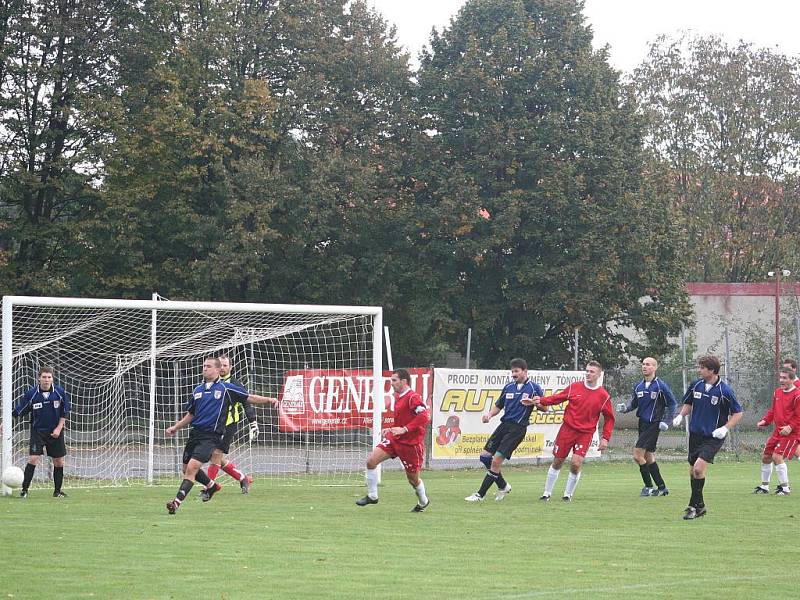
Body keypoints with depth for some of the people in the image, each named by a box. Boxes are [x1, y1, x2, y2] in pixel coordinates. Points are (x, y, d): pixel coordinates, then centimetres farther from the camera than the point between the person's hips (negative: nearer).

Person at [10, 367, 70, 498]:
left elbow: (64, 412, 3)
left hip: (55, 432, 2)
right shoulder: (31, 394, -10)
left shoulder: (59, 392, -6)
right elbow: (18, 410, -2)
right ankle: (24, 489, -5)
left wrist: (59, 428, -5)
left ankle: (57, 491, 20)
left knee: (59, 462, 5)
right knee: (33, 459, -14)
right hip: (37, 431, -2)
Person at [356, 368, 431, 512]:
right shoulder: (398, 397, 10)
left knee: (413, 479, 7)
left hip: (411, 443, -8)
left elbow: (425, 416, -29)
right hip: (395, 439, 8)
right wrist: (391, 430, 11)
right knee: (371, 460, -9)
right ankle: (372, 496, 2)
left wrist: (404, 429, -30)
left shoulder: (413, 398, -18)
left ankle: (423, 502, 35)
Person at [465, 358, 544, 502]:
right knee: (485, 456, 2)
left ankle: (480, 495, -8)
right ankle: (503, 486, 22)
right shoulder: (508, 388, 14)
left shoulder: (534, 388, -2)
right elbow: (498, 406, 21)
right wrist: (489, 414, 0)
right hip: (504, 424, 7)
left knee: (497, 460, -13)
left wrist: (533, 403, -20)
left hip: (518, 428, -7)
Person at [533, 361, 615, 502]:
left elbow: (609, 418, 5)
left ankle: (568, 494, 7)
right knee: (557, 462, 6)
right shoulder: (574, 387, 1)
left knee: (576, 464, -15)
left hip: (585, 433, -2)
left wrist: (605, 438, -1)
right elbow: (558, 398, 11)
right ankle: (547, 493, 21)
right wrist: (541, 401, -3)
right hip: (568, 429, 2)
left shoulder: (603, 396, -4)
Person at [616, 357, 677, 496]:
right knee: (648, 457, 11)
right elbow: (633, 403, 15)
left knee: (637, 455, -14)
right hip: (642, 424, 7)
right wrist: (625, 408, -7)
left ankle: (649, 486, -2)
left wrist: (666, 421, -8)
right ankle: (661, 487, 20)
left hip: (654, 425, -7)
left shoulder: (660, 386, -9)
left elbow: (672, 404, -2)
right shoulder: (639, 386, 9)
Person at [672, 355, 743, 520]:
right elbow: (688, 403, 18)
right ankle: (700, 506, 28)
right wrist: (681, 415, -1)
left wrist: (725, 428, -17)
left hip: (713, 437, -6)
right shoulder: (696, 385, 1)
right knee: (692, 471, 10)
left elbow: (738, 413, -5)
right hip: (695, 434, 6)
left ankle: (693, 506, -9)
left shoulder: (724, 390, -13)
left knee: (699, 467, -21)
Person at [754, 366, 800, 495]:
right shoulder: (777, 392, 10)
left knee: (777, 456, -19)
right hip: (778, 431, 8)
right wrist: (765, 420, 5)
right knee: (766, 456, 11)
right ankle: (764, 486, 27)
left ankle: (785, 488, -9)